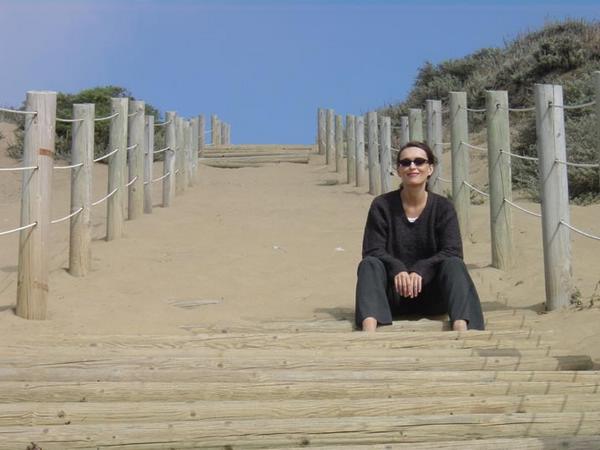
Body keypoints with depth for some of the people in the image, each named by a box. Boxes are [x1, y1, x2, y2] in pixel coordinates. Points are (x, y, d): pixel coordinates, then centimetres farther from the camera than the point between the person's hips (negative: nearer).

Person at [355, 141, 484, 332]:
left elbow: (452, 252, -10)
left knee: (454, 265, -26)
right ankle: (368, 330, -52)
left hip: (430, 291, 0)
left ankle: (461, 329, -49)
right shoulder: (382, 205, 1)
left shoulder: (443, 207, 2)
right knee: (369, 265, -26)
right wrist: (397, 269, -28)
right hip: (393, 293, 0)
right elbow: (373, 251, -7)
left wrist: (420, 270, -27)